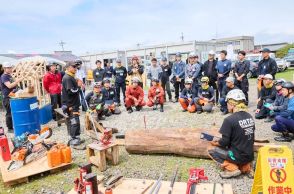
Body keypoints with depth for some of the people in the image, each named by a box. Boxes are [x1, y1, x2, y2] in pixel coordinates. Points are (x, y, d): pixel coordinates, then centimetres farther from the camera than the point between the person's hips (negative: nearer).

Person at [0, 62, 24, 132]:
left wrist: (17, 80, 11)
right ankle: (10, 128, 8)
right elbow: (9, 86, -27)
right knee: (10, 113, -2)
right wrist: (18, 80, -30)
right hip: (8, 98, -9)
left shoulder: (9, 76, 15)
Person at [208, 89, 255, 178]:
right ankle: (246, 167, 14)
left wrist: (215, 143, 4)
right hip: (250, 155, 7)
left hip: (238, 156, -7)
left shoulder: (229, 119, -21)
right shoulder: (250, 117, 1)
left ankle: (232, 168, -2)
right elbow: (243, 138, 10)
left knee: (211, 151, 10)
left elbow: (224, 142, -17)